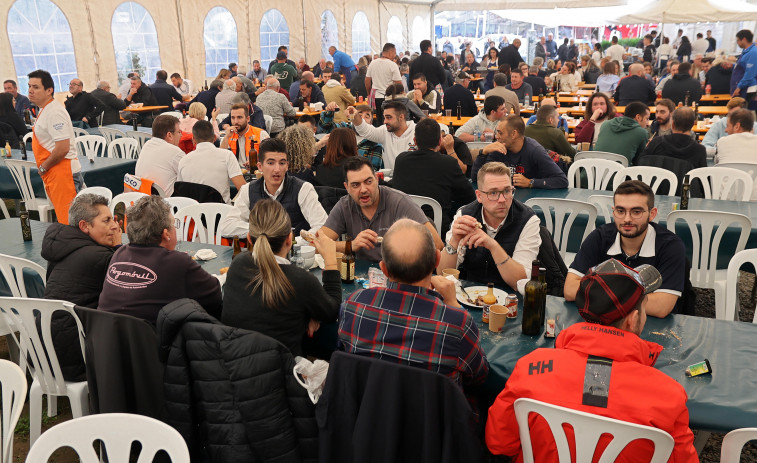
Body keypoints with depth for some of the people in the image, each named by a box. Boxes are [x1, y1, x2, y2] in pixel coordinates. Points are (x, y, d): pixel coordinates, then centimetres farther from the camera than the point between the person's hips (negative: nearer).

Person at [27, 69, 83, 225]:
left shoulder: (55, 112, -17)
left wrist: (43, 167, -11)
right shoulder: (44, 109, 15)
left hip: (63, 172, -10)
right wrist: (43, 168, 14)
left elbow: (63, 148, -24)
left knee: (68, 219, -9)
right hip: (53, 175, 10)